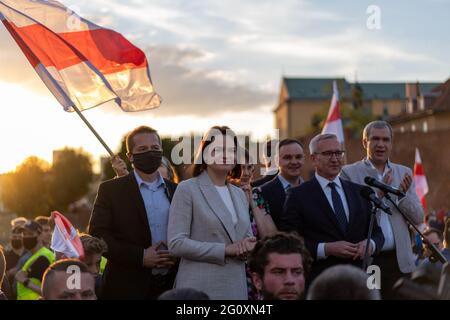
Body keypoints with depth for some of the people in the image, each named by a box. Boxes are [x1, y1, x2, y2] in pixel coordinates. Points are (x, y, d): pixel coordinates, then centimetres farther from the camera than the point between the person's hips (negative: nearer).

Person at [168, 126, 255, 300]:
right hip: (200, 287, -5)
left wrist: (247, 247, -4)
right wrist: (225, 250, -15)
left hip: (236, 287, 6)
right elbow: (176, 243, -11)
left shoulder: (239, 194, 15)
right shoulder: (187, 189, -3)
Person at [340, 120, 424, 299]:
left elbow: (418, 218, 9)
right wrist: (377, 194, -18)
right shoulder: (349, 173, 0)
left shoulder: (404, 173, 12)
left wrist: (403, 195, -9)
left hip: (400, 260, 4)